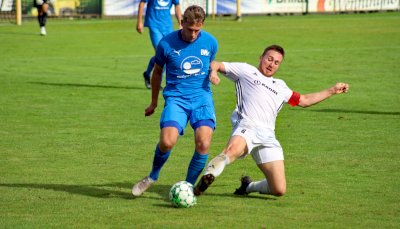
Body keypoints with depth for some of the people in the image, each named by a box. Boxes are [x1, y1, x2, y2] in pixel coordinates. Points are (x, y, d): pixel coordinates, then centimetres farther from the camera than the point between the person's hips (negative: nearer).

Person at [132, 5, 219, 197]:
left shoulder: (210, 42, 1)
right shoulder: (167, 43, -4)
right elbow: (157, 71, 13)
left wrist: (213, 74, 1)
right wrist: (153, 102, 21)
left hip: (202, 97, 1)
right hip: (176, 98, -1)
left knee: (203, 144, -20)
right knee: (167, 141, -23)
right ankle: (153, 177, 8)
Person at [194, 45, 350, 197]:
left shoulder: (280, 86, 34)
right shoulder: (245, 70, 19)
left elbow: (304, 101, 40)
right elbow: (216, 65, 15)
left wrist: (332, 91, 39)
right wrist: (214, 71, -10)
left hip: (268, 136, 5)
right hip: (247, 127, -5)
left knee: (279, 190, -5)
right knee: (232, 151, -43)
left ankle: (249, 186, 22)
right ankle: (205, 179, -32)